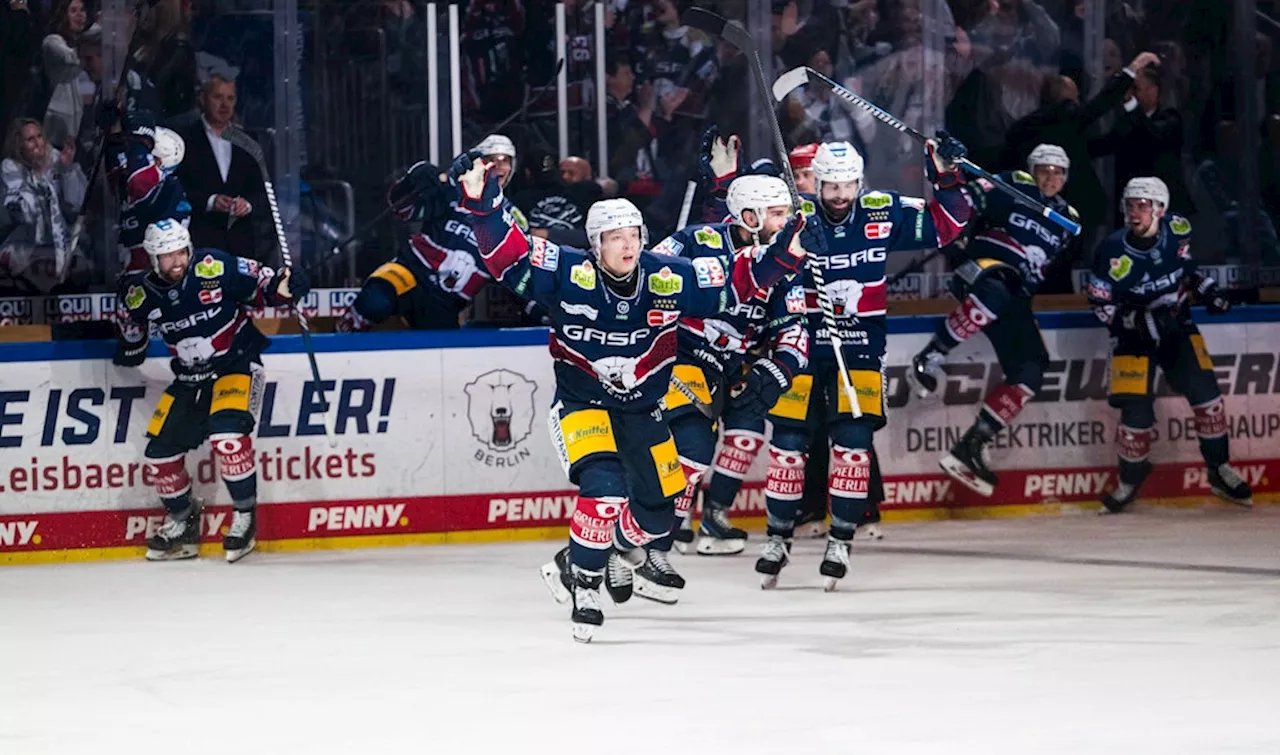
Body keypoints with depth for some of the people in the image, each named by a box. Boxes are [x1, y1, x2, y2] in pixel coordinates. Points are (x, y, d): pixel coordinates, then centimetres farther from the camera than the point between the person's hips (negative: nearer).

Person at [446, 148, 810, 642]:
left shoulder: (669, 279, -14)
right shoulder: (567, 274, -21)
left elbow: (737, 283, -6)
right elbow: (508, 256, -25)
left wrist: (783, 256, -20)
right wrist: (482, 208, -41)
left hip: (641, 406, 4)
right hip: (581, 401, -4)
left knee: (656, 512, 7)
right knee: (604, 487, -27)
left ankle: (619, 550, 42)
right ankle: (582, 582, -9)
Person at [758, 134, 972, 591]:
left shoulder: (883, 214, -5)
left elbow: (947, 227, 0)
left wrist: (946, 179, -13)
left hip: (860, 347, 1)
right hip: (803, 344, -1)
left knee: (854, 442, -7)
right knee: (788, 441, -1)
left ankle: (841, 542, 4)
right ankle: (778, 538, 14)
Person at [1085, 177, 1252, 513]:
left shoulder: (1178, 230, -11)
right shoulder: (1113, 252, -23)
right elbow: (1100, 303, -14)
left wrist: (1207, 288, 0)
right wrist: (1138, 320, -25)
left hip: (1178, 326, 3)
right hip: (1134, 334, -3)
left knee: (1205, 393, -7)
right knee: (1136, 409, -11)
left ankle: (1220, 471, 6)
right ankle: (1129, 480, 11)